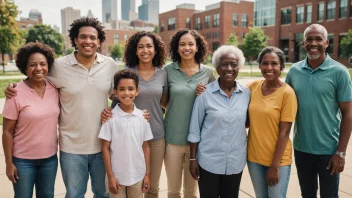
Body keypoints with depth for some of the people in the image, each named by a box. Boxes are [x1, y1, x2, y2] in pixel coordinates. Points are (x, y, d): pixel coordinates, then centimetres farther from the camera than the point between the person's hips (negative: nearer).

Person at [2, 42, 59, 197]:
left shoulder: (55, 89, -4)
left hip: (50, 158, 4)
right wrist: (9, 163, -8)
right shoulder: (16, 93, -15)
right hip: (23, 160, -3)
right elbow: (7, 131, -10)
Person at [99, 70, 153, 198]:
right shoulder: (110, 117, -11)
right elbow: (105, 148, -6)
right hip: (117, 176, -2)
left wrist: (147, 174, 3)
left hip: (138, 175, 2)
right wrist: (110, 176, -7)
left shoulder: (142, 116, -4)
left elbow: (145, 147, 2)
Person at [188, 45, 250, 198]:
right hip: (209, 160, -2)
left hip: (236, 161, 3)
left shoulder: (246, 93, -2)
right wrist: (193, 158, -5)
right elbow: (195, 129, -6)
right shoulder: (205, 93, -10)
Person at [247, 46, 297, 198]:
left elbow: (284, 132, -14)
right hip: (254, 157, 4)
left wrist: (275, 165, -13)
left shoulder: (287, 93, -15)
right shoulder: (253, 87, -2)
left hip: (278, 160, -4)